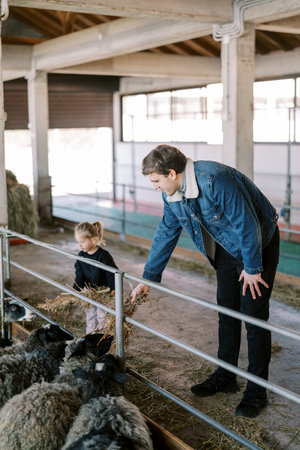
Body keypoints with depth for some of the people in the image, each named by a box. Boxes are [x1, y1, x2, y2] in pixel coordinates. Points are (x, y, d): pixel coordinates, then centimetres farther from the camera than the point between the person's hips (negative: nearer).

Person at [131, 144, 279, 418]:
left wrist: (252, 269, -19)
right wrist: (149, 278, 7)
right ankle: (225, 377, 25)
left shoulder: (215, 180, -34)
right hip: (227, 249, 8)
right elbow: (166, 233, 5)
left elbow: (247, 224, -28)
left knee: (253, 316, -6)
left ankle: (257, 392, 5)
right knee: (226, 311, 11)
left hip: (259, 244, -7)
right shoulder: (171, 193, -7)